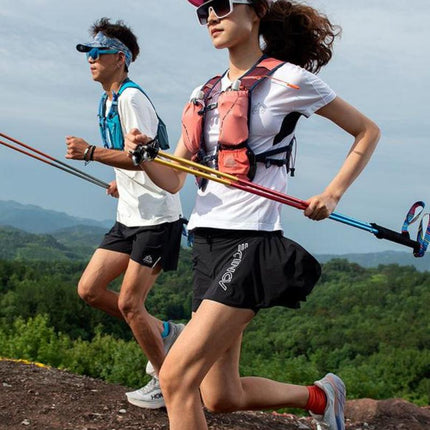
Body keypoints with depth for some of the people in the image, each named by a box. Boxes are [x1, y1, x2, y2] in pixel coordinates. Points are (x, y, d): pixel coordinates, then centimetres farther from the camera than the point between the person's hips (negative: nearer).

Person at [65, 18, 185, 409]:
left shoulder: (131, 98, -14)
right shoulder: (108, 102, 15)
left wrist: (90, 152, -27)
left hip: (157, 217, -9)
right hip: (130, 216, 9)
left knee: (129, 303, -8)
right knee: (89, 289, 5)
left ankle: (166, 383, 10)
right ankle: (164, 332, 20)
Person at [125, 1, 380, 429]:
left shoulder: (287, 79, -2)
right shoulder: (204, 94, 16)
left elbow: (367, 131, 7)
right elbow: (173, 180, 12)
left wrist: (332, 193, -4)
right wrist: (145, 155, -9)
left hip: (250, 245, -7)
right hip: (206, 245, 7)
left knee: (175, 377, -15)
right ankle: (320, 396, 35)